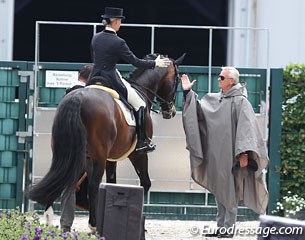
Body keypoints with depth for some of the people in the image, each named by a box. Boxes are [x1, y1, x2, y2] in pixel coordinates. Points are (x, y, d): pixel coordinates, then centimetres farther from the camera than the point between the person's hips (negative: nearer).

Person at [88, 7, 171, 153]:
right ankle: (142, 142, 6)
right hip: (111, 80, -6)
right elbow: (135, 62, -10)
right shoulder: (118, 42, -15)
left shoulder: (95, 38, 5)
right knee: (140, 106, 7)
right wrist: (155, 63, 2)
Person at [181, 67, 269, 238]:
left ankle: (229, 229, 0)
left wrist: (244, 153, -23)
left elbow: (246, 128, -16)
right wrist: (188, 92, 10)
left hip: (231, 155, -7)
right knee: (219, 192, 11)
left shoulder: (240, 102, -11)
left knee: (230, 192, -3)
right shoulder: (214, 100, 11)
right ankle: (221, 227, 17)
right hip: (216, 156, 7)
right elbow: (198, 109, 19)